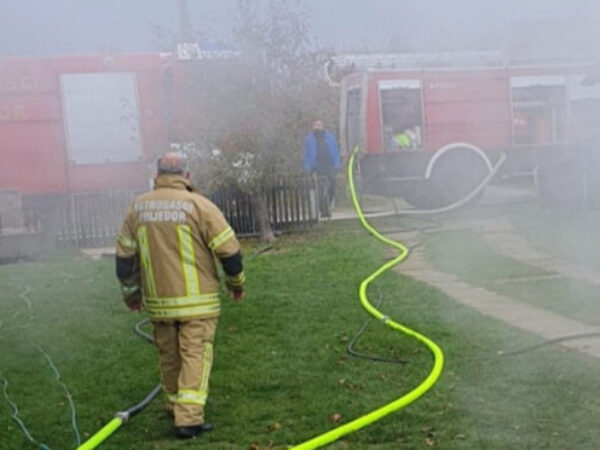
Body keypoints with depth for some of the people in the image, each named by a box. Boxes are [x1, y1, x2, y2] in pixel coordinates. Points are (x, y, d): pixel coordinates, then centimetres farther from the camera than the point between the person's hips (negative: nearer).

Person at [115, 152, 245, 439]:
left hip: (157, 301, 4)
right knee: (196, 355, -1)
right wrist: (236, 282, 10)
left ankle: (176, 407, 32)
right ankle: (189, 418, -7)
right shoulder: (198, 205, -10)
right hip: (196, 302, -4)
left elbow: (124, 256, 10)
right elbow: (229, 250, -7)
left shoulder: (138, 207, 4)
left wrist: (131, 292, 23)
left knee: (169, 356, 18)